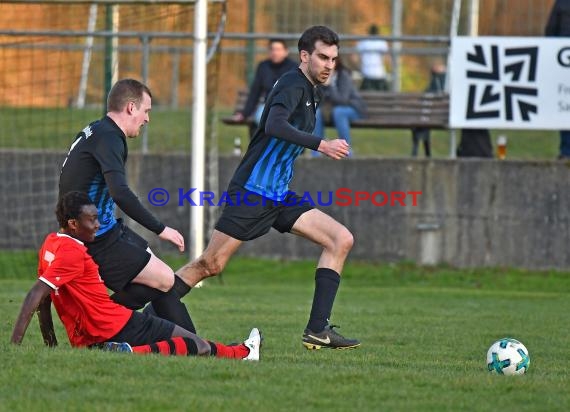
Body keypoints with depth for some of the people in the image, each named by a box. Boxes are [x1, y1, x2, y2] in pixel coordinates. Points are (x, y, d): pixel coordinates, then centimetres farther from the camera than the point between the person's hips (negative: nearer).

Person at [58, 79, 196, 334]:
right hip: (99, 241, -10)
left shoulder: (95, 131, 13)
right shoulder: (108, 138, -19)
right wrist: (160, 229, -26)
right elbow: (120, 194, -31)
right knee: (165, 280, -10)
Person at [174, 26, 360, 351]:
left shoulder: (313, 92, 16)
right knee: (210, 265, -7)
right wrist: (321, 145, -34)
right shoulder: (293, 86, -13)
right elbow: (274, 125, -32)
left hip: (280, 194, 9)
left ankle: (317, 330, -8)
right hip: (252, 190, -9)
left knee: (341, 240, -4)